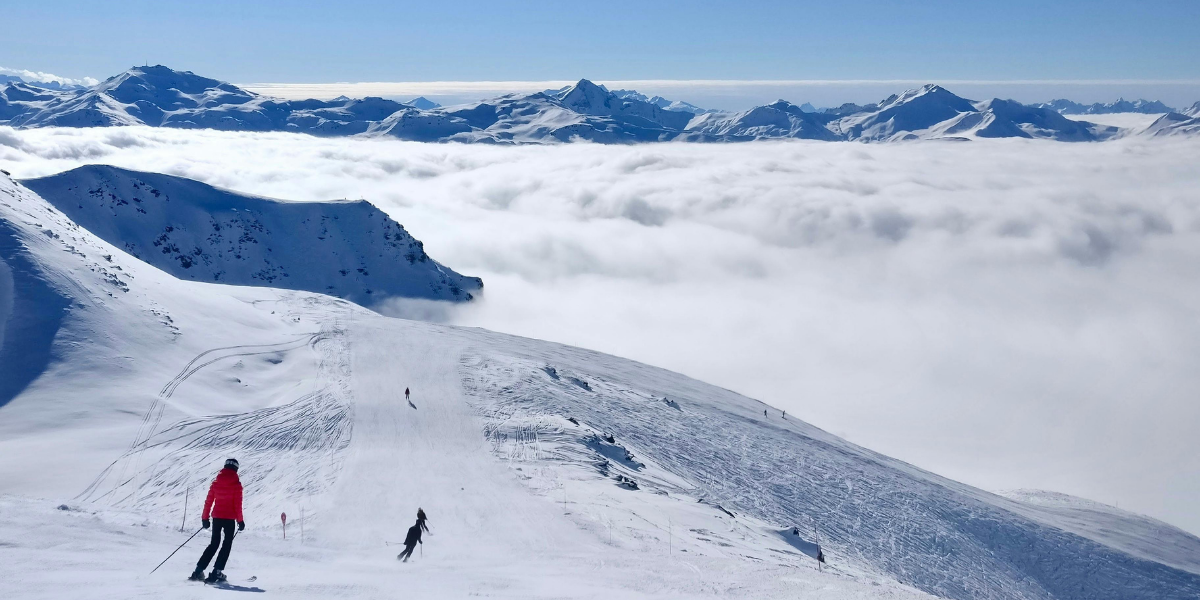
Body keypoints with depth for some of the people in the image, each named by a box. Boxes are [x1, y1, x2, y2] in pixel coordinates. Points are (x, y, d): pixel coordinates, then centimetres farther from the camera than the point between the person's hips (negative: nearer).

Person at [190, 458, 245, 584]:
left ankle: (198, 570, 10)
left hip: (216, 516, 4)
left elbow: (208, 501, 6)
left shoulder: (216, 482, 5)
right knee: (227, 544, 5)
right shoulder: (236, 484, -7)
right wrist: (240, 521, -3)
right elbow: (238, 504, -9)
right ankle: (216, 572, -6)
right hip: (229, 517, -4)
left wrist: (205, 518, 13)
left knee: (214, 543, 16)